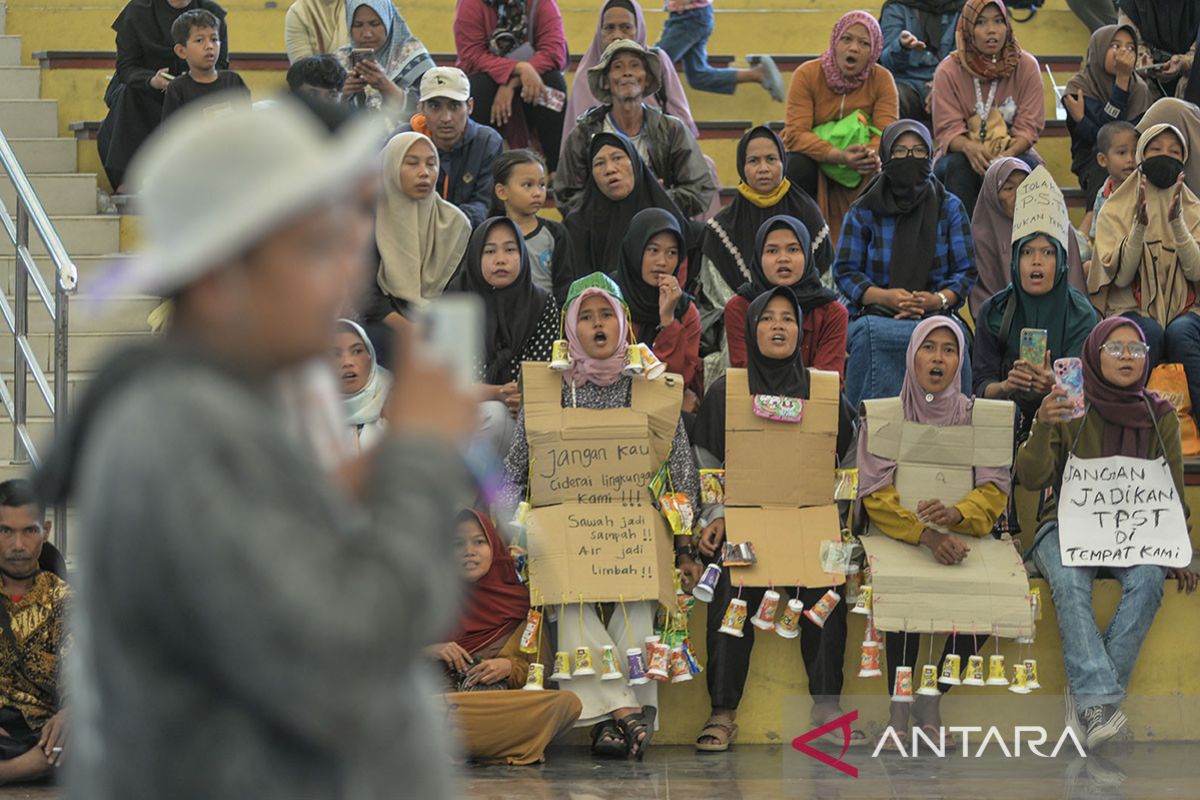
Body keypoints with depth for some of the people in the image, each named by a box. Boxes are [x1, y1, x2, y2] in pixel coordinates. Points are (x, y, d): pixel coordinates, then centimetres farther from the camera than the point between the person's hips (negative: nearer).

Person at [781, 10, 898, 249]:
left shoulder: (881, 79, -10)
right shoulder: (807, 75, -16)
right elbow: (796, 133, -25)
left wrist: (872, 154, -45)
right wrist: (838, 155, -43)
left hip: (856, 167, 2)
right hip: (812, 159, -2)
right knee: (798, 166, -35)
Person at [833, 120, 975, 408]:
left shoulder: (950, 208, 12)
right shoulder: (863, 211, 9)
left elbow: (966, 271, 8)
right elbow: (845, 271, 5)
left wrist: (937, 300, -14)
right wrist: (885, 296, -14)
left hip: (936, 316, 0)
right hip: (875, 316, 0)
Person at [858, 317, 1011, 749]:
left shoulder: (978, 417, 8)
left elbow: (995, 490, -2)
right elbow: (876, 494, -8)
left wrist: (954, 515, -25)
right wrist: (926, 534, -25)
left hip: (961, 535, 2)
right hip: (897, 536, -2)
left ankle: (932, 699, -10)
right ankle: (899, 706, -18)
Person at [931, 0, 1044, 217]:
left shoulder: (1027, 66, -2)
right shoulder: (948, 71, -5)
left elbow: (1029, 126, -6)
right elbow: (948, 129, -10)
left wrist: (1007, 155, -28)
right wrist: (969, 147, -34)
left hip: (1013, 152, 0)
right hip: (962, 153, 0)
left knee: (1026, 165, -32)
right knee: (958, 165, -33)